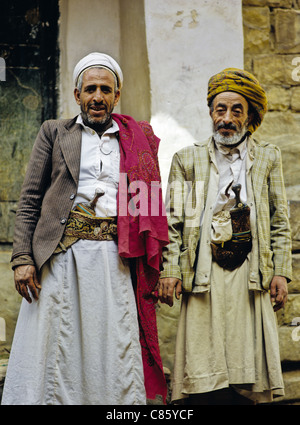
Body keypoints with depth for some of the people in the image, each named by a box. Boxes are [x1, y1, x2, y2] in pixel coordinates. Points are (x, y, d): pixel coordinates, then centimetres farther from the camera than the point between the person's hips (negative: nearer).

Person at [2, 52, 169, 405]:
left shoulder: (138, 139, 16)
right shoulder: (55, 132, 13)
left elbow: (148, 203, 15)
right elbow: (29, 200, 7)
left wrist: (153, 269, 6)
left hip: (115, 259, 1)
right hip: (61, 255, -1)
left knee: (115, 355, 0)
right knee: (53, 351, 0)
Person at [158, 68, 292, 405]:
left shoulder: (268, 158, 14)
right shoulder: (187, 159, 11)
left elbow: (280, 222, 11)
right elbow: (172, 221, 6)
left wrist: (281, 272, 2)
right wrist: (169, 270, -5)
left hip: (251, 276, 1)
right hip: (204, 276, -1)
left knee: (248, 376, 0)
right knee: (205, 378, -5)